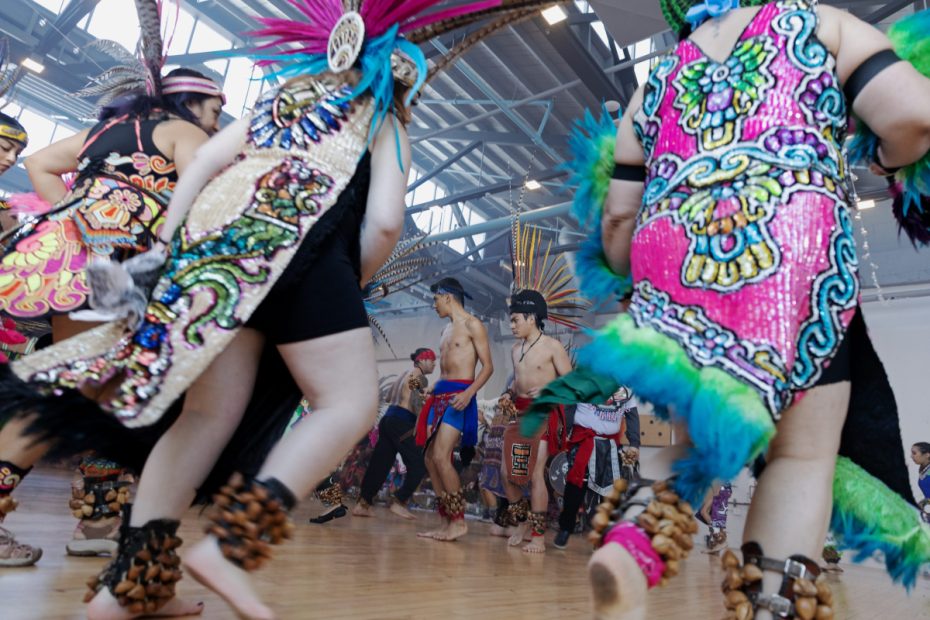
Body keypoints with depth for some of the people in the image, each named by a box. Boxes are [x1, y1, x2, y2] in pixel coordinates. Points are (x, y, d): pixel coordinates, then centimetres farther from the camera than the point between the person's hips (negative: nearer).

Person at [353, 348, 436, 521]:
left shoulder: (406, 374, 22)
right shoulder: (420, 378, -4)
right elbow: (416, 403, -16)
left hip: (389, 419, 9)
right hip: (401, 423, -9)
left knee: (379, 464, 9)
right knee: (418, 465, -2)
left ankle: (362, 504, 9)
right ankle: (399, 502, -2)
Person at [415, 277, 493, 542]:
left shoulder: (473, 325, -4)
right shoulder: (446, 330, 21)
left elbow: (488, 366, -9)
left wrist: (468, 393, -22)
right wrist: (432, 394, 18)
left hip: (459, 395, -9)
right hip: (440, 395, 9)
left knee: (441, 457, -16)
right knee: (430, 458, 4)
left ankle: (459, 521, -6)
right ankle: (446, 521, 11)